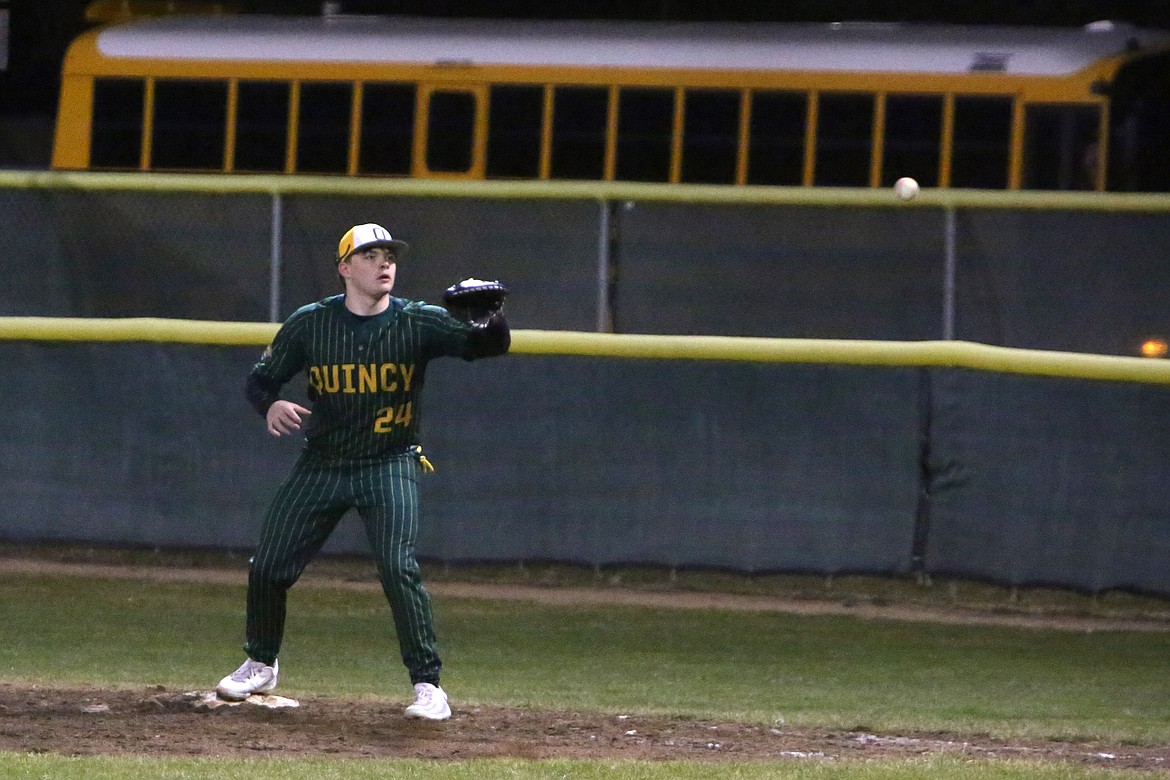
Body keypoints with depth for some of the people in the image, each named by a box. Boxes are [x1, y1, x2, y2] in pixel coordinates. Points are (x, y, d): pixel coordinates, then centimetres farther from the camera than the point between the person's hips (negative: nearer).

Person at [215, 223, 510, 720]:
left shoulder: (417, 322, -9)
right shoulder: (310, 324, -4)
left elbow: (488, 345, -21)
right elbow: (259, 380, 2)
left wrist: (492, 317, -44)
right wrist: (272, 405, -21)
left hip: (390, 466, -3)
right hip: (322, 465, 3)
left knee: (398, 568, -21)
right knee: (267, 567, 4)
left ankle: (427, 684, -13)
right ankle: (261, 665, 30)